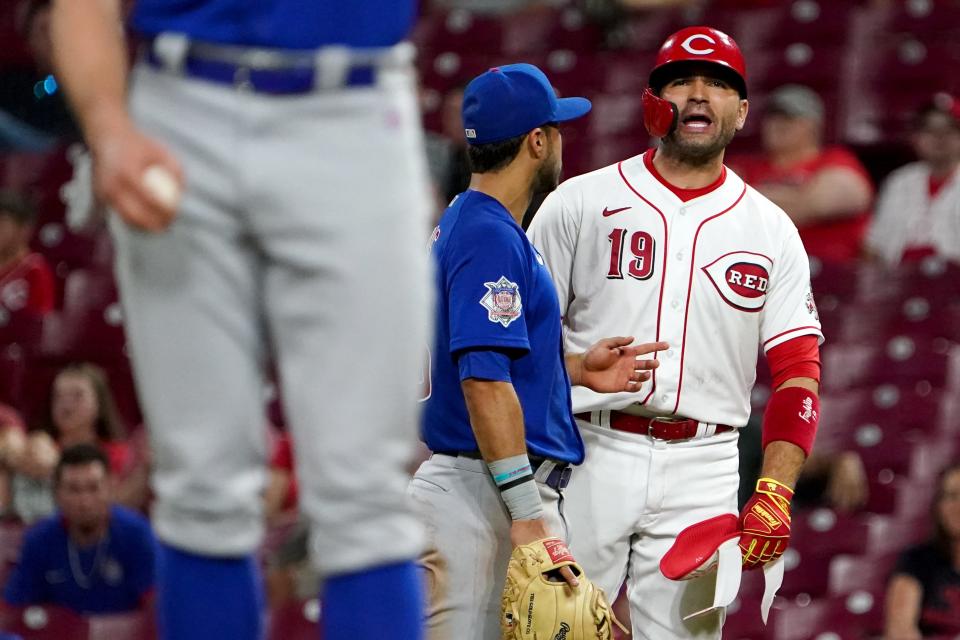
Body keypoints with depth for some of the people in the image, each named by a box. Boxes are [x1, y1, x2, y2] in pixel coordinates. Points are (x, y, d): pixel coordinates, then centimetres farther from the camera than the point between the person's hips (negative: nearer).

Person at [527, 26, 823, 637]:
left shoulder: (771, 231, 10)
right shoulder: (580, 203, 5)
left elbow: (797, 375, 6)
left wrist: (775, 495, -7)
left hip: (702, 472, 2)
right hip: (589, 455, -1)